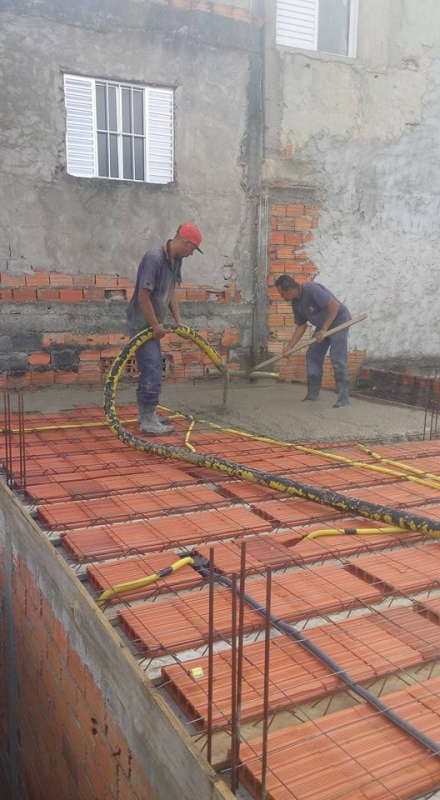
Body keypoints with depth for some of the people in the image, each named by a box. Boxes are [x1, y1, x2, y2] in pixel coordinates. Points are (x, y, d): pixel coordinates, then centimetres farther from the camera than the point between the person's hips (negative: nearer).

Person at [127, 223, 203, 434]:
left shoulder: (175, 259, 5)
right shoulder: (154, 258, -24)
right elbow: (143, 297, -24)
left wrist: (178, 321, 7)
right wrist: (156, 326, -17)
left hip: (151, 323, 10)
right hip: (142, 323, -10)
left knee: (153, 368, 17)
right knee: (152, 371, -10)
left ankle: (146, 413, 29)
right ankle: (148, 421, -4)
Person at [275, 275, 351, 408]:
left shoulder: (311, 289, -27)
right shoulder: (296, 303, 0)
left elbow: (334, 305, -29)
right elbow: (301, 326, 9)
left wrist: (324, 329, -27)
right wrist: (289, 346, 4)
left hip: (338, 319, -9)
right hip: (323, 325, 9)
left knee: (337, 358, -16)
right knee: (312, 356, 5)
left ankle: (344, 397, -13)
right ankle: (313, 394, 13)